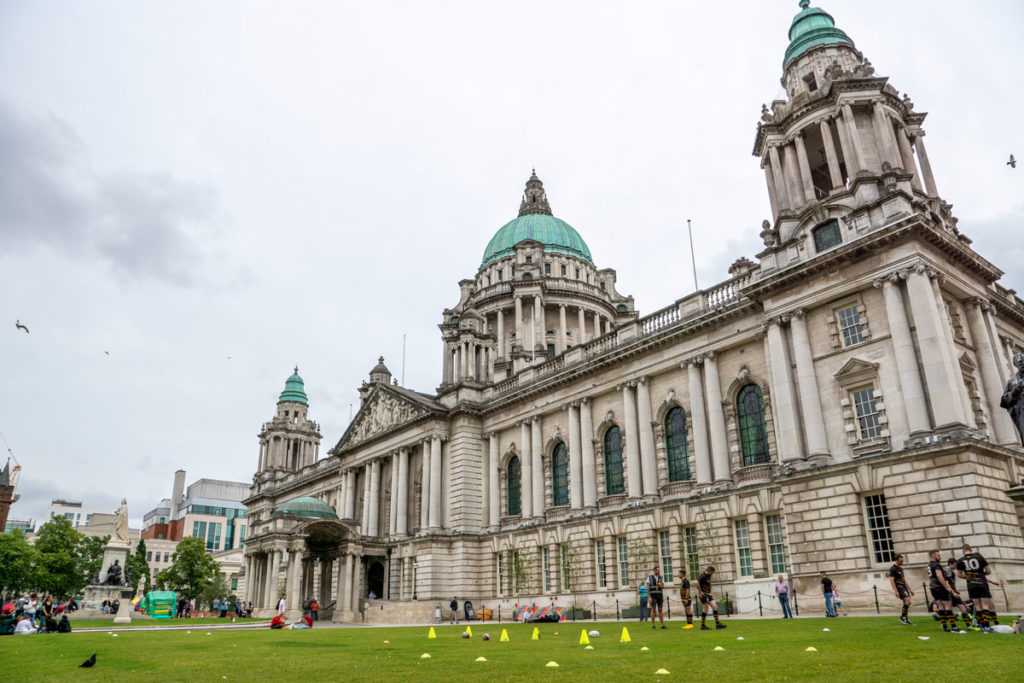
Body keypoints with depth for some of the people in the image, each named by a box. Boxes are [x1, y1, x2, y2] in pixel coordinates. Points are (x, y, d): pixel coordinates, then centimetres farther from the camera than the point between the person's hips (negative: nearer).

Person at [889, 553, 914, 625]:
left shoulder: (900, 568, 17)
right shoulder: (892, 569, -11)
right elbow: (891, 580, -17)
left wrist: (910, 589, 22)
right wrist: (896, 591, -23)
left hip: (904, 587, 9)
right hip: (899, 587, -9)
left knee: (906, 604, 7)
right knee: (908, 601, -18)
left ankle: (906, 620, 14)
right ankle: (902, 617, -8)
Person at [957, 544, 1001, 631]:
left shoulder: (960, 561, 1)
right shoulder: (979, 557, -3)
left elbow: (959, 574, 7)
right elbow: (989, 571, 0)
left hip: (971, 585, 1)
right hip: (982, 583, -1)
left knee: (978, 606, 10)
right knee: (985, 605, 0)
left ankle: (982, 625, 9)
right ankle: (986, 626, -9)